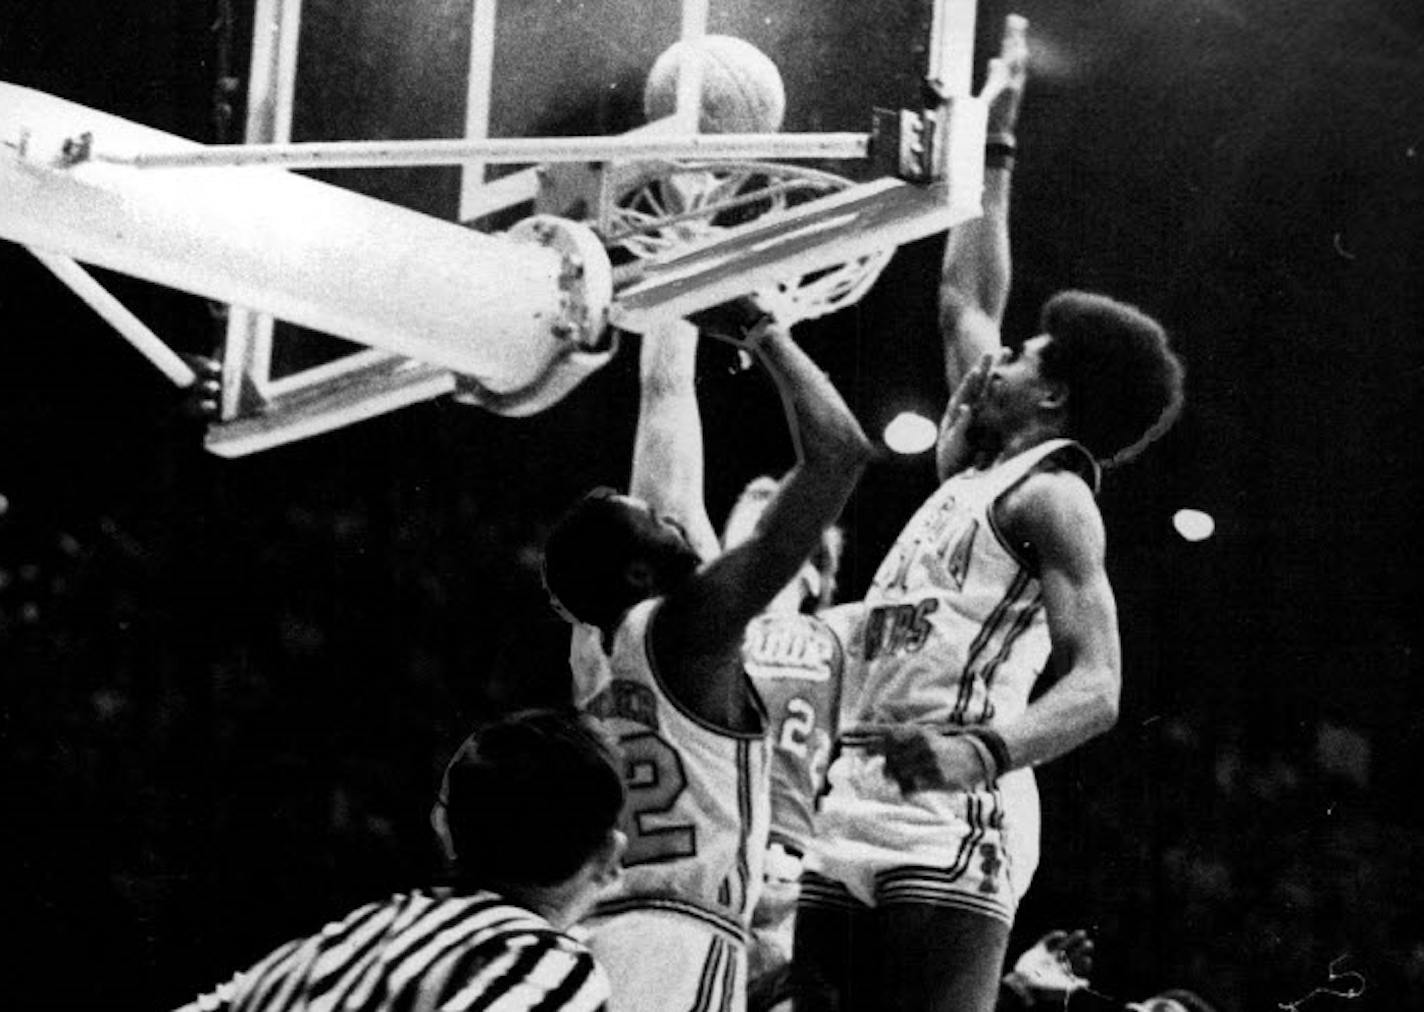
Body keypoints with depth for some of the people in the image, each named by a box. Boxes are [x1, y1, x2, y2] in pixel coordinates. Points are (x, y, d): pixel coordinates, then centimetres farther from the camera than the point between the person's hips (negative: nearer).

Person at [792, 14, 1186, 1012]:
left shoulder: (1052, 493, -3)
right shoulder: (973, 469, 21)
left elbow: (1097, 687, -14)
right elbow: (964, 299, 34)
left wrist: (987, 751, -32)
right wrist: (993, 145, 37)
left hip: (950, 829, -9)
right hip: (856, 816, 9)